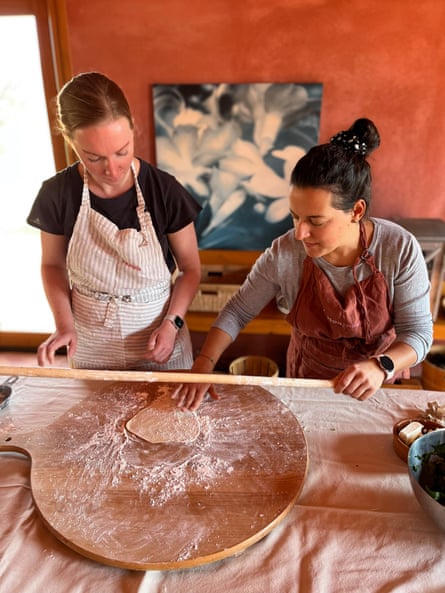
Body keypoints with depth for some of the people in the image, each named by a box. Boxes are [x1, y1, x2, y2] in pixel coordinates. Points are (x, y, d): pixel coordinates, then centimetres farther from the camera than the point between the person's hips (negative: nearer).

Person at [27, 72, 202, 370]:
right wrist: (64, 324, -11)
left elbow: (190, 267, -5)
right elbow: (53, 265, 4)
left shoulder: (165, 191, -17)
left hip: (158, 342, -1)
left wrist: (172, 323, -18)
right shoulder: (57, 194, -12)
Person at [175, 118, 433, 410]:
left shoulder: (400, 250, -24)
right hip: (307, 381, 1)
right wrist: (204, 364, -24)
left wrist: (382, 366, -36)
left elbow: (418, 331, -17)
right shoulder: (284, 254, -23)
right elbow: (238, 311, -13)